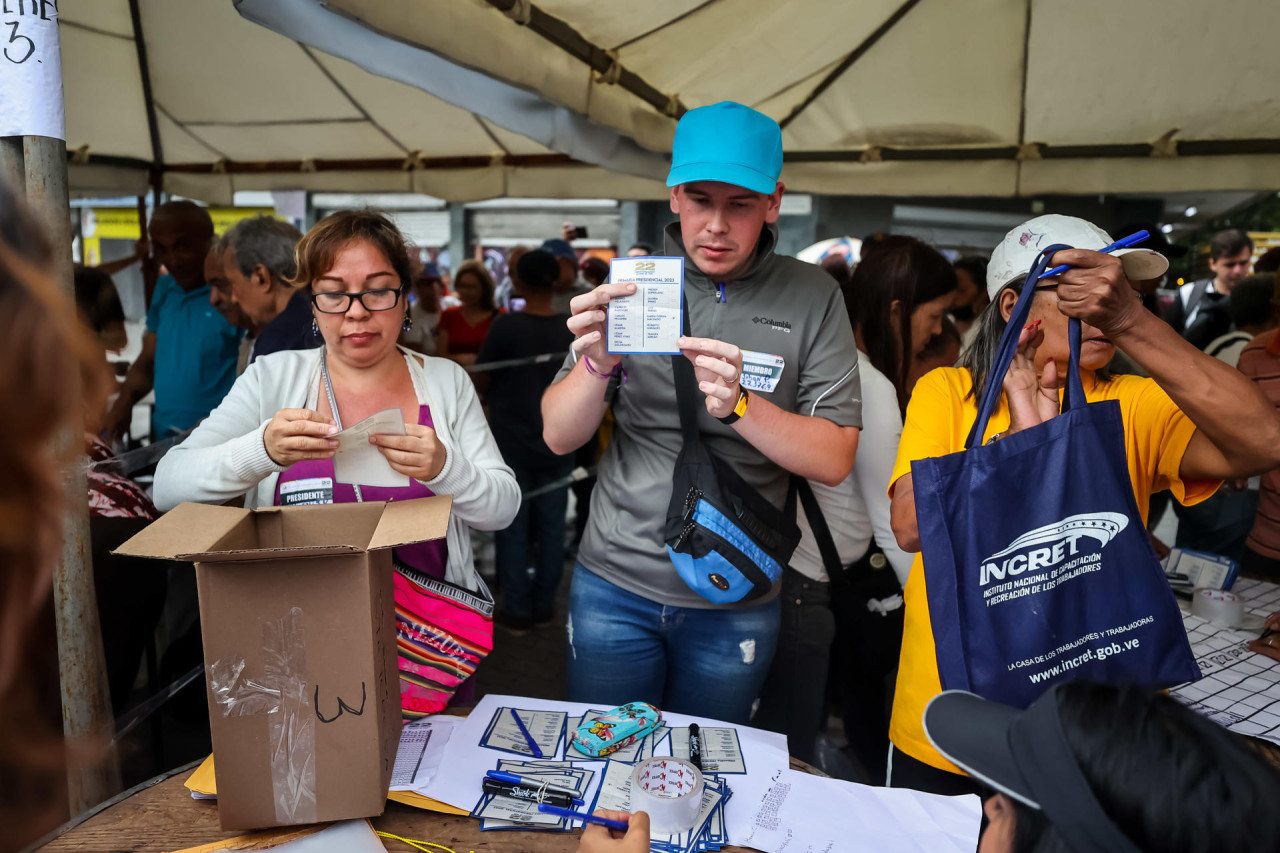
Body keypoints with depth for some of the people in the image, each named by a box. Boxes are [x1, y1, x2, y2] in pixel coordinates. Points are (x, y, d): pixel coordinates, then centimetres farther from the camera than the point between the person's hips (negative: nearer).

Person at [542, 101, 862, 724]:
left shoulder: (811, 298, -4)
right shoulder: (632, 282, -2)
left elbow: (834, 459, -9)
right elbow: (558, 437, -5)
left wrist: (739, 404, -25)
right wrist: (597, 364, -25)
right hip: (615, 584, 1)